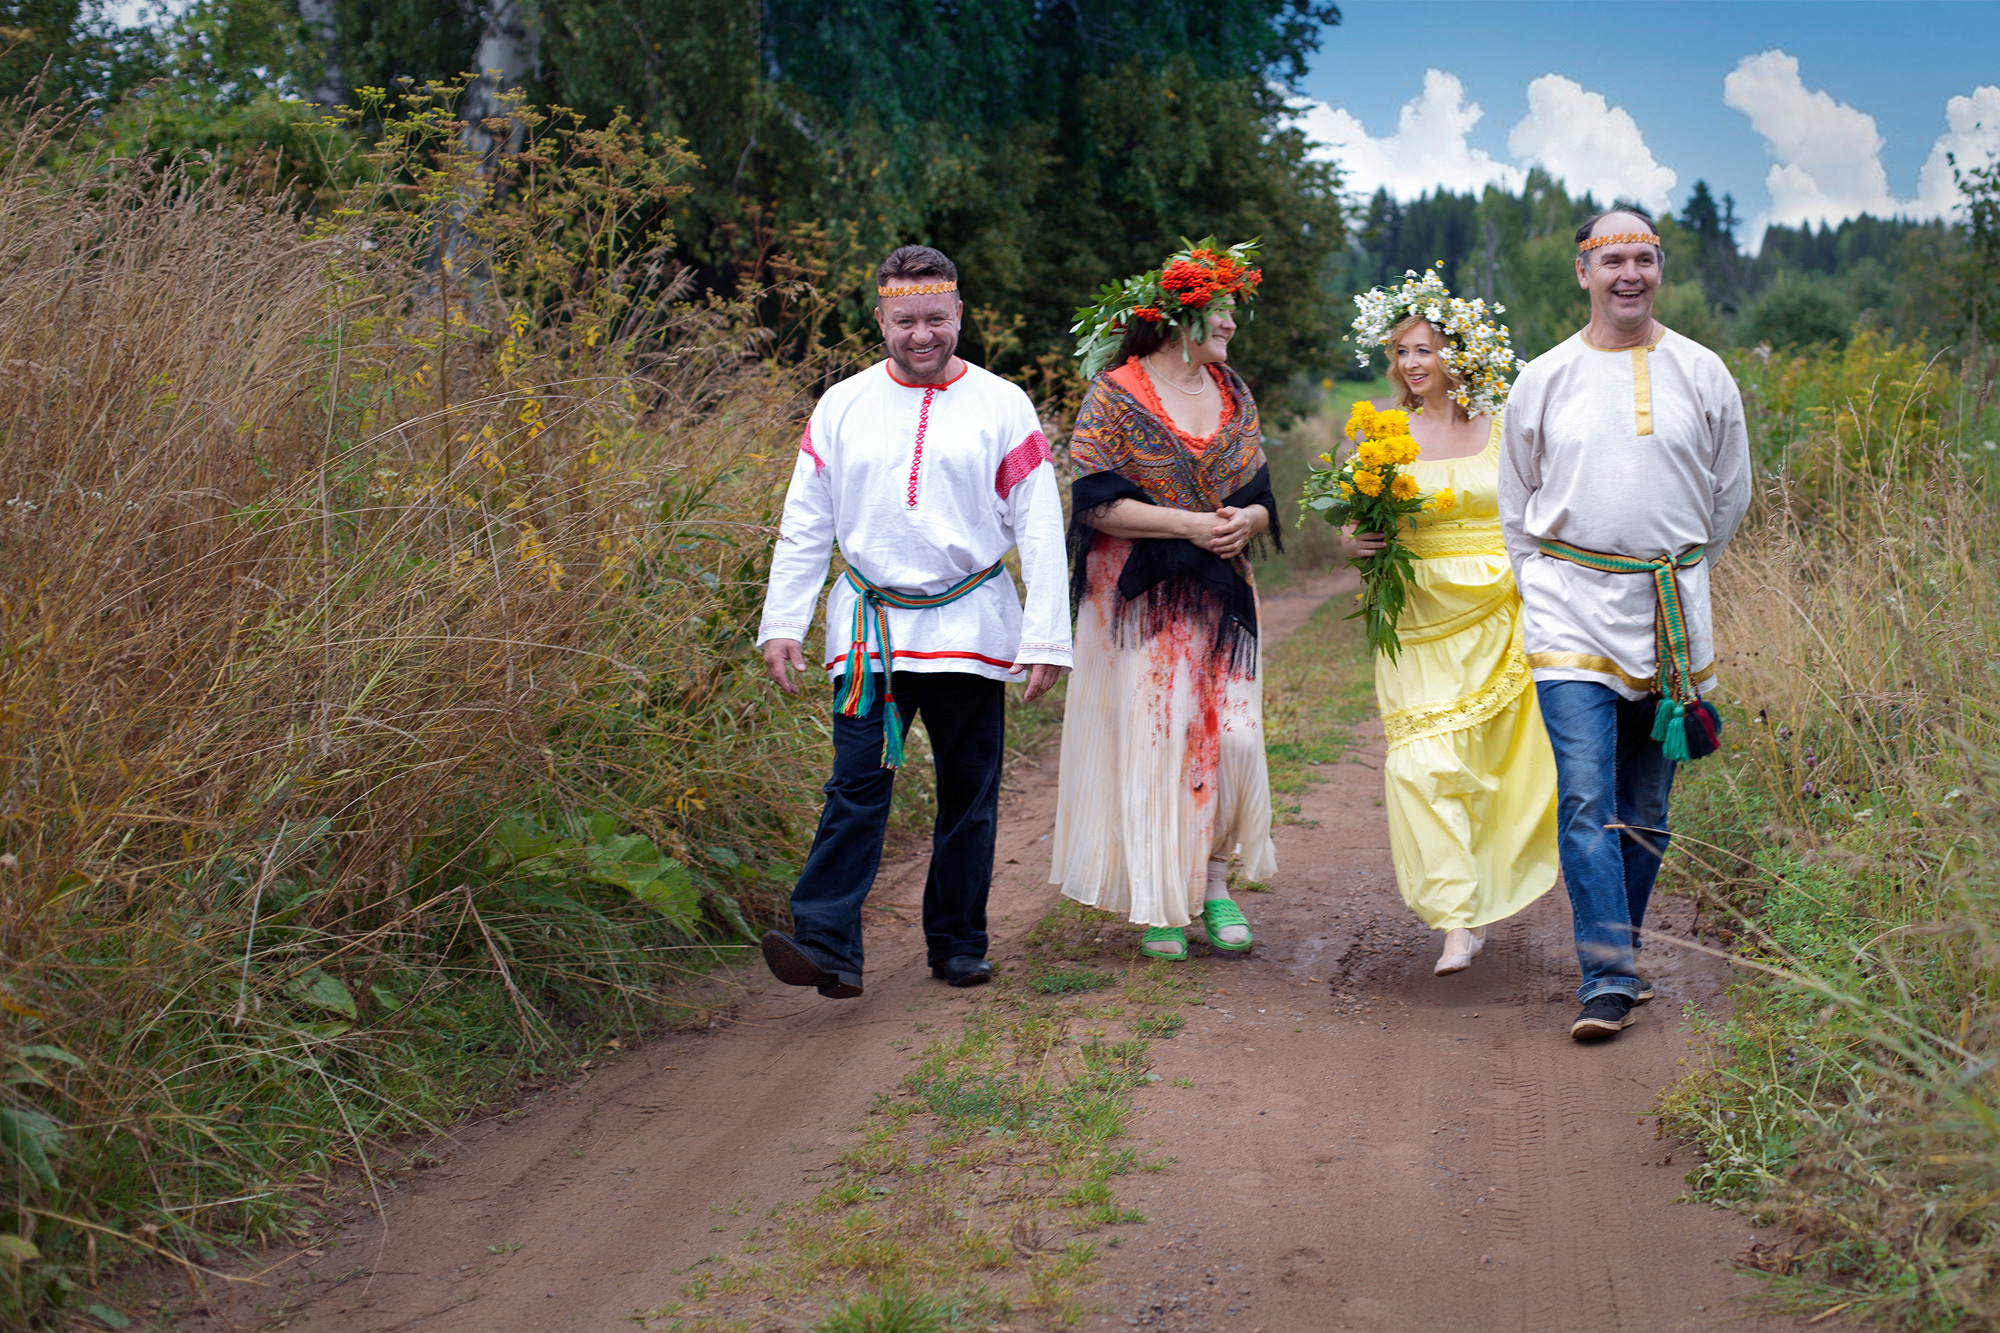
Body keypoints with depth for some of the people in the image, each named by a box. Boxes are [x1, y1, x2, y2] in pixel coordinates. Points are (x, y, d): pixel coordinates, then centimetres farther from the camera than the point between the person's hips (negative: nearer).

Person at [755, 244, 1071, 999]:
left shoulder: (1002, 408, 2)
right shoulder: (842, 407, 7)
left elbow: (1040, 531, 1)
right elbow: (804, 526, 10)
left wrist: (1045, 639, -5)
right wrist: (782, 622, 2)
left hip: (969, 627, 0)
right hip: (869, 629, 0)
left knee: (968, 794, 7)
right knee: (856, 787, -10)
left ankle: (959, 946, 18)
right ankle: (826, 946, -15)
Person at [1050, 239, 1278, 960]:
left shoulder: (1233, 394, 13)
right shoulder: (1116, 395, -4)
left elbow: (1261, 498, 15)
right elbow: (1098, 503, -12)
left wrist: (1246, 520, -9)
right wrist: (1189, 525, -18)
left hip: (1221, 598, 5)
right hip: (1141, 602, -5)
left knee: (1233, 736, -5)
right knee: (1152, 740, -5)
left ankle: (1215, 883, 12)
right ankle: (1160, 905, 5)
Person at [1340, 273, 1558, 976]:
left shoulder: (1501, 428, 3)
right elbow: (1354, 522, 10)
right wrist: (1355, 542, -13)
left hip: (1499, 615, 0)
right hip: (1420, 620, 0)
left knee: (1491, 763, 7)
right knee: (1424, 763, -12)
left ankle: (1483, 888, 31)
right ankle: (1459, 920, -11)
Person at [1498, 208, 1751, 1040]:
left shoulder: (1702, 374, 5)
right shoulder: (1544, 379, 4)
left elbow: (1730, 494, 17)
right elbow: (1516, 503, 15)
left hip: (1670, 612, 2)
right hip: (1571, 611, -1)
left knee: (1646, 807, 7)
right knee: (1587, 798, -12)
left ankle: (1617, 956, 22)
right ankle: (1607, 979, -12)